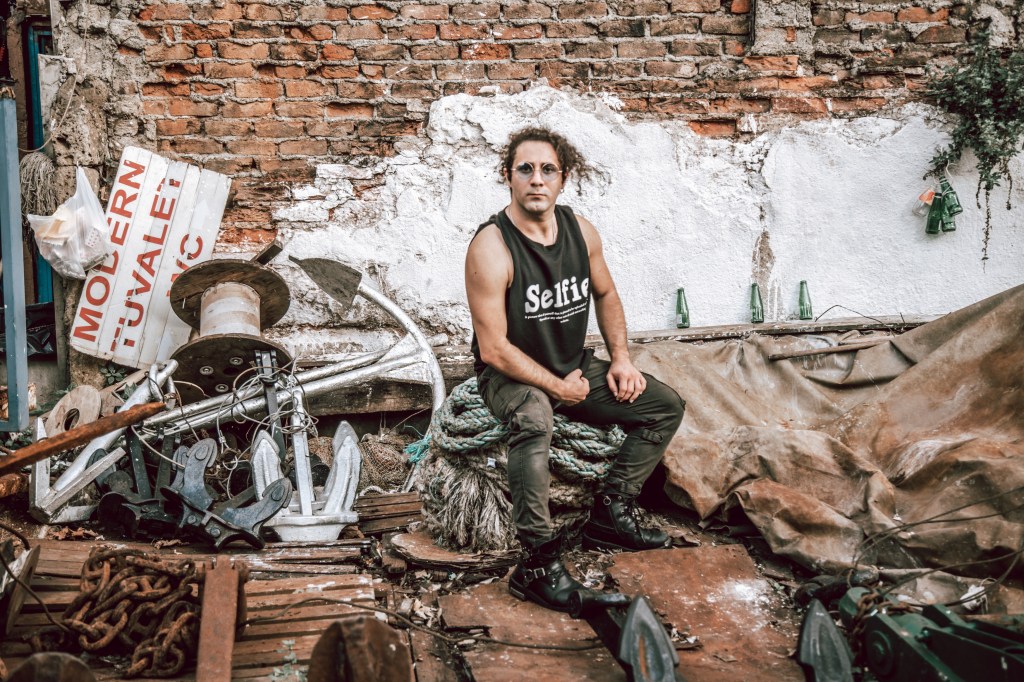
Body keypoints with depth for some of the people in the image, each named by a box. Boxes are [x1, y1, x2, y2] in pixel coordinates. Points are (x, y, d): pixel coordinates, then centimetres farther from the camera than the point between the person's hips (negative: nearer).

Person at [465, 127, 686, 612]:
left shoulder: (580, 231, -2)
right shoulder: (491, 247, -22)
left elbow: (605, 295, 16)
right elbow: (493, 349, -23)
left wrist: (620, 359, 3)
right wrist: (558, 387, -16)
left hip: (575, 369, 7)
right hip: (511, 376, -7)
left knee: (666, 406, 0)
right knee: (533, 420, -40)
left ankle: (610, 514, 3)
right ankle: (537, 562, -32)